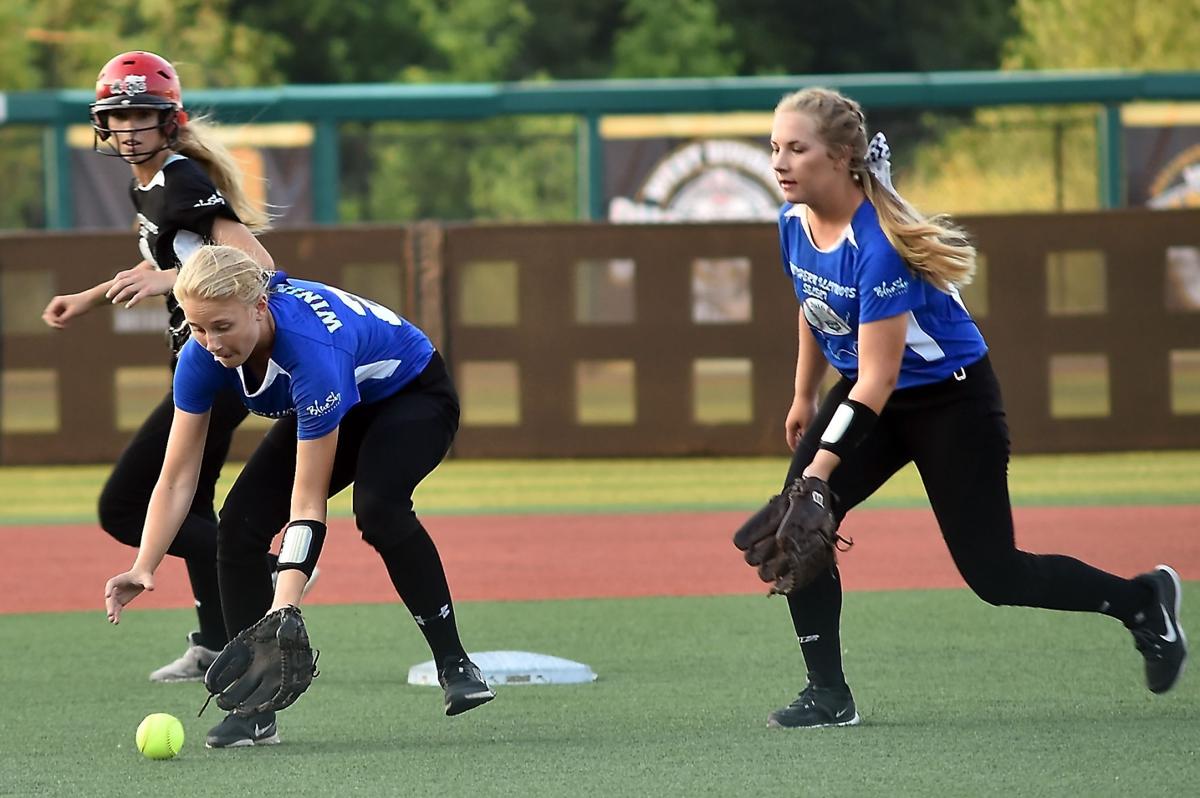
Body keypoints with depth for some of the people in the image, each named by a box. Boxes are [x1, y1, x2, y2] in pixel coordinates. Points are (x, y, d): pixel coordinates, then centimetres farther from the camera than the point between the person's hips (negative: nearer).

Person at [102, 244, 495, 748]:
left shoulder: (312, 350, -43)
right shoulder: (203, 354, -25)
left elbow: (307, 502, -39)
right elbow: (177, 480, -19)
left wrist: (284, 605, -45)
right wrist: (143, 568, -32)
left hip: (414, 398, -6)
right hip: (337, 411, 6)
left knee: (377, 507, -36)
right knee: (240, 525, -13)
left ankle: (454, 665, -25)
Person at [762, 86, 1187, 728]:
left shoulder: (877, 244, -32)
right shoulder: (794, 222, -7)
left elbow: (878, 377, -32)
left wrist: (823, 467, -37)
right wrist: (804, 398, 23)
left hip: (951, 399, -7)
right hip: (863, 391, 7)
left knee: (993, 573, -2)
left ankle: (1140, 599, 20)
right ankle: (828, 694, -4)